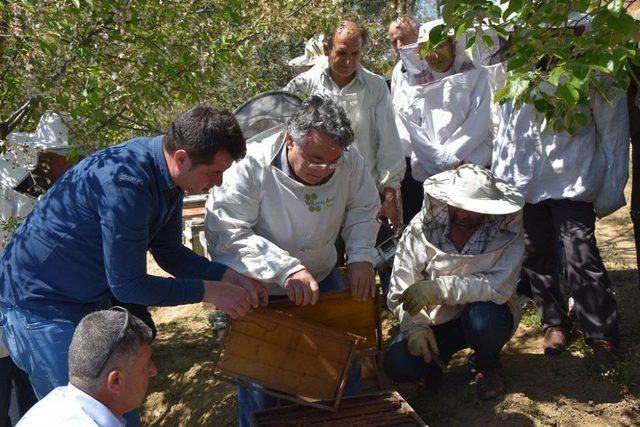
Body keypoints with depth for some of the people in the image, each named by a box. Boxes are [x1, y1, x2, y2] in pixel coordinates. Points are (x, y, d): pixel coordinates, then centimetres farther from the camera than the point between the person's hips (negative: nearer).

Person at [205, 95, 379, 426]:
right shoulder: (251, 166, -28)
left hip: (322, 276, 4)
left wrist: (361, 255, -16)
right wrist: (287, 268, -41)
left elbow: (363, 209, 1)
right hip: (259, 288, -4)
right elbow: (224, 231, -32)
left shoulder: (349, 161, -15)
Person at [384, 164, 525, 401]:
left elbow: (500, 287, -30)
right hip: (438, 320, 1)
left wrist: (439, 287, -35)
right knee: (397, 365, -23)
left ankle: (486, 364, 2)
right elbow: (400, 292, -11)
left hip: (486, 314, -1)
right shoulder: (421, 228, -13)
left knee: (482, 315, -36)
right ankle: (437, 358, 16)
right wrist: (415, 326, -28)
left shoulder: (507, 230, -18)